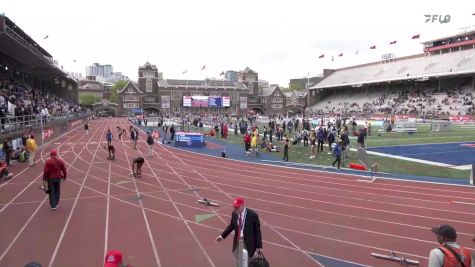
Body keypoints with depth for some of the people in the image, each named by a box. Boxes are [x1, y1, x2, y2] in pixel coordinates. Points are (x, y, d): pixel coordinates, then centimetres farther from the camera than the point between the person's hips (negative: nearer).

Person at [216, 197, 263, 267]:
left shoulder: (253, 215, -21)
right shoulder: (234, 213, -6)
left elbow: (257, 231, -14)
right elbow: (231, 225, 12)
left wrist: (259, 247, -14)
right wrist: (222, 236, 9)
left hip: (249, 244, -5)